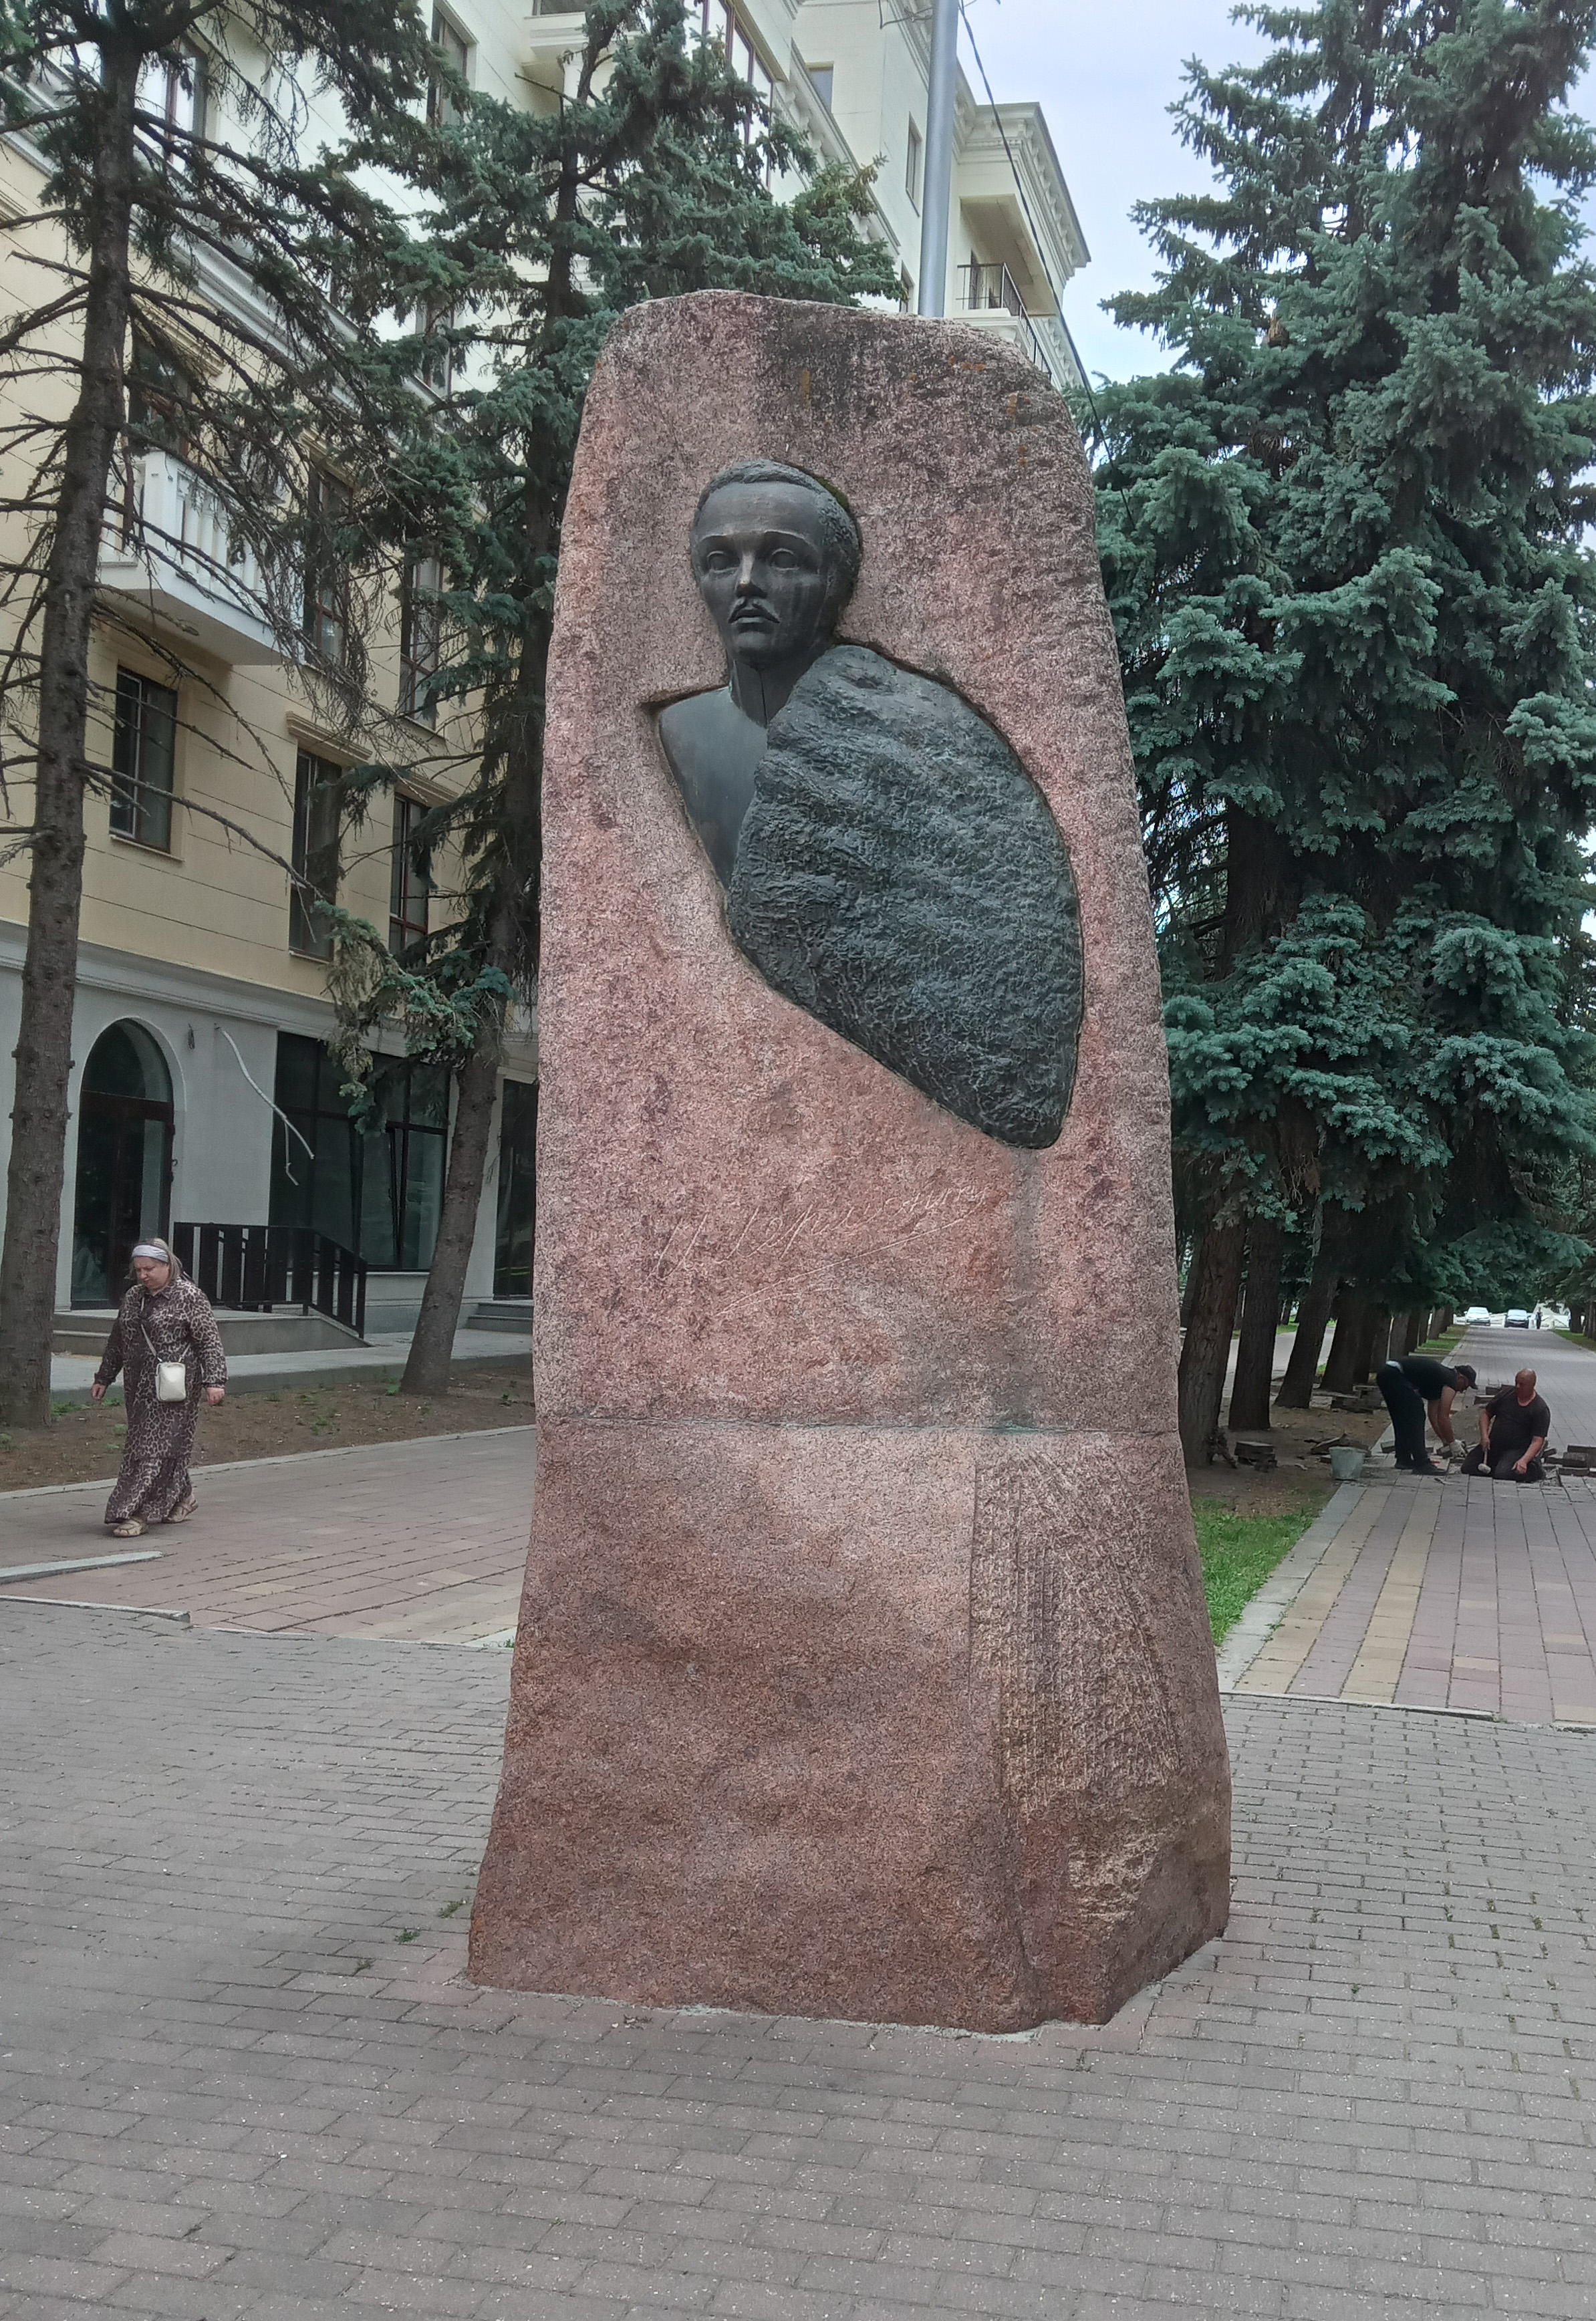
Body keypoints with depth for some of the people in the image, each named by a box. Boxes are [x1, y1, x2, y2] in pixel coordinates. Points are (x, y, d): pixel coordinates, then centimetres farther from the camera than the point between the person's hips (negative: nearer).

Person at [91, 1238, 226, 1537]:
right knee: (143, 1443, 12)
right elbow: (116, 1341, 23)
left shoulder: (189, 1296, -7)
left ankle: (136, 1514, -9)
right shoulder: (133, 1297, 13)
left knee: (155, 1447, -9)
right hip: (140, 1385, 7)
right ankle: (182, 1497, 29)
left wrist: (214, 1380, -18)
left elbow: (209, 1341, -11)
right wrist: (103, 1378, 23)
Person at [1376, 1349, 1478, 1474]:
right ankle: (1421, 1463, -9)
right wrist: (1452, 1443, 6)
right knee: (1416, 1416, -6)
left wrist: (1446, 1442, 32)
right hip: (1395, 1375, -10)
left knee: (1403, 1419, 21)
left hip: (1385, 1374, 10)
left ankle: (1403, 1459, 26)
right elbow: (1443, 1418, -5)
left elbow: (1434, 1416, 31)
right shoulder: (1450, 1382, -1)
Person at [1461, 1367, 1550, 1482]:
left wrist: (1524, 1460, -31)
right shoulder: (1507, 1394, 5)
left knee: (1502, 1476, -31)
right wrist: (1484, 1436, -5)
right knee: (1467, 1469, -11)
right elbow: (1486, 1413, 13)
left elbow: (1537, 1441, -15)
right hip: (1492, 1445, 5)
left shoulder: (1540, 1410, -10)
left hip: (1516, 1450, -5)